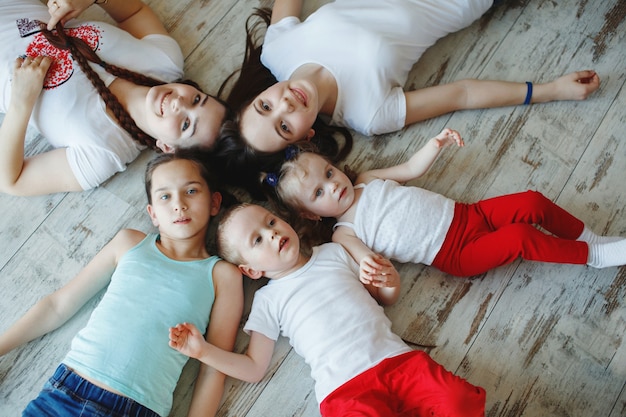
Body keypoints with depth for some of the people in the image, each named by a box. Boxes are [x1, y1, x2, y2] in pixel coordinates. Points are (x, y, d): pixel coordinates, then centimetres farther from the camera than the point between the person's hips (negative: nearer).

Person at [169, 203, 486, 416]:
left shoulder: (332, 253, 17)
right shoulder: (267, 300, 11)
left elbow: (387, 297, 23)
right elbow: (254, 368, 9)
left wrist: (388, 277, 0)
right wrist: (203, 351, -4)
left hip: (397, 359, 2)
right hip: (346, 389, -1)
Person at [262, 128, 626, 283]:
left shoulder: (368, 181, 9)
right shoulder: (344, 234, -6)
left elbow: (412, 168, 14)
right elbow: (368, 257, -20)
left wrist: (437, 143, -2)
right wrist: (367, 265, -44)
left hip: (466, 214, 6)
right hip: (457, 255, -6)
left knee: (532, 202, -11)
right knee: (519, 237, -24)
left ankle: (587, 236, 13)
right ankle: (595, 255, -2)